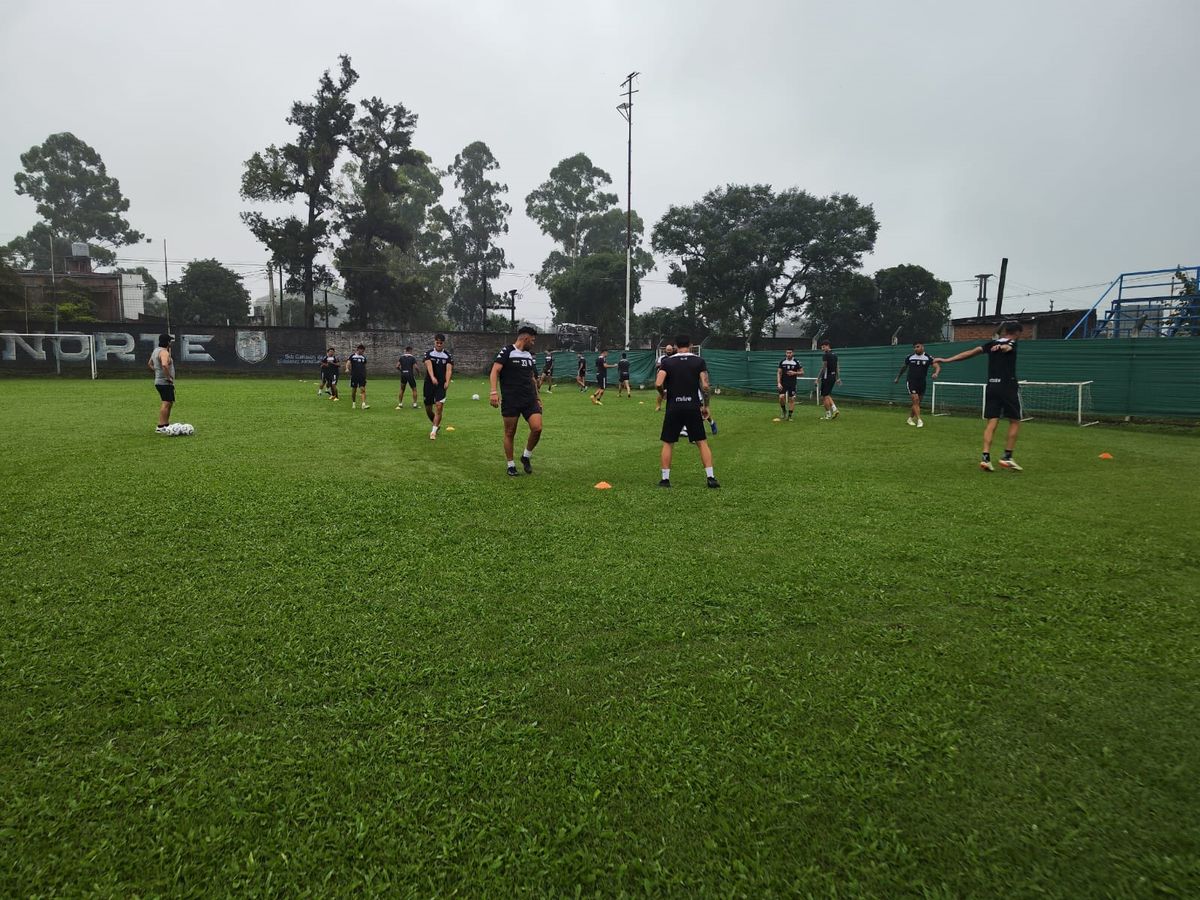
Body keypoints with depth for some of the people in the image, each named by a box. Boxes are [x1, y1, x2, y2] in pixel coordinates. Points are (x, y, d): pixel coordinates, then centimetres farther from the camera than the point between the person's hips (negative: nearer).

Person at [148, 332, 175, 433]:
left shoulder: (155, 350, 17)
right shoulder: (164, 352, -16)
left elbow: (149, 364, 28)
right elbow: (164, 365, -34)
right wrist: (169, 377, -25)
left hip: (159, 382, 11)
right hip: (165, 382, -11)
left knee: (169, 403, 19)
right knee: (166, 403, -14)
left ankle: (166, 424, 25)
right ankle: (160, 427, -18)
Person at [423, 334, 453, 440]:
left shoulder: (448, 356, 1)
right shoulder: (429, 353, 0)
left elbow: (449, 369, -12)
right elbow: (429, 365, -18)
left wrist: (447, 382, -31)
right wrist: (432, 377, -37)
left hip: (441, 385, -1)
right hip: (429, 384, 1)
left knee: (439, 407, -14)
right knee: (428, 409, 8)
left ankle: (433, 431, -10)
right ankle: (437, 424, 34)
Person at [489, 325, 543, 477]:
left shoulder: (531, 355, 15)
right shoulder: (507, 351, -6)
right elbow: (495, 371, -14)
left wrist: (537, 397, 22)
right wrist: (494, 392, -25)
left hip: (529, 399, 5)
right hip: (510, 400, -5)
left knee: (537, 428, -10)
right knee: (510, 433, 3)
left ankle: (526, 456, 12)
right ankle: (511, 465, 16)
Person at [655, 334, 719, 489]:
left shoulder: (668, 361, 1)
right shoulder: (699, 361, 3)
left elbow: (658, 383, -11)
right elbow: (705, 385, -6)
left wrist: (663, 394, 10)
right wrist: (705, 405, 6)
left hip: (674, 408, 0)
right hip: (693, 407, 0)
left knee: (668, 443, 10)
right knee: (702, 442, 7)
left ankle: (665, 479, 9)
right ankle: (710, 477, 2)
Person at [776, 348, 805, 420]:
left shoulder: (796, 362, -1)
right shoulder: (782, 361, 3)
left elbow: (802, 372, 3)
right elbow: (779, 373, 3)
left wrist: (794, 373, -15)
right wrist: (778, 383, -7)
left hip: (792, 384, 0)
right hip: (783, 383, 0)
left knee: (792, 399, -1)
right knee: (781, 397, -16)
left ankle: (790, 415, 9)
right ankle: (784, 410, 10)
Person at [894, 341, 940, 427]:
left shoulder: (928, 358, -3)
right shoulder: (909, 357, -1)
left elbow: (937, 367, -10)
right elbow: (903, 367, 15)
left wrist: (936, 373, -33)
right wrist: (897, 377, 23)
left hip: (922, 383, 2)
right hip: (911, 382, -2)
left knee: (918, 403, 11)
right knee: (915, 400, -15)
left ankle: (910, 418, 29)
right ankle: (919, 420, -15)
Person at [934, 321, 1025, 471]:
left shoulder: (992, 343, 10)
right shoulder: (1012, 343, 1)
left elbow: (971, 352, -1)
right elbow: (1007, 347, -23)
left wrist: (946, 360, -6)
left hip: (992, 386, 4)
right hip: (1008, 387, -4)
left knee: (992, 422, 1)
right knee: (1015, 421, 7)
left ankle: (986, 457, -10)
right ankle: (1007, 457, 3)